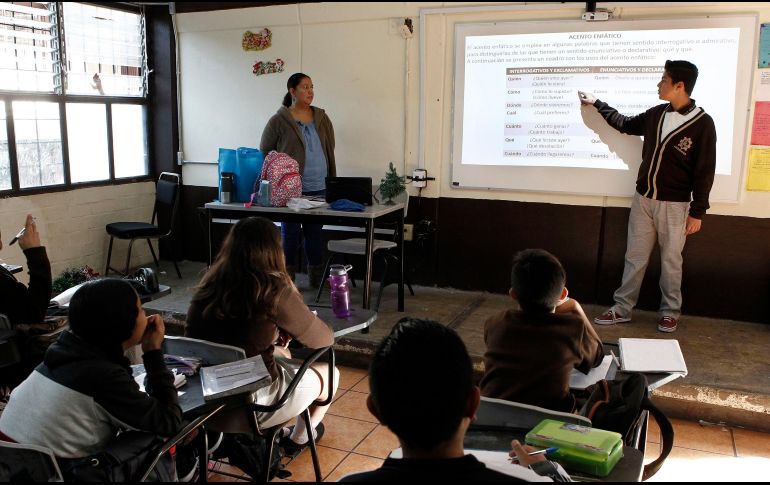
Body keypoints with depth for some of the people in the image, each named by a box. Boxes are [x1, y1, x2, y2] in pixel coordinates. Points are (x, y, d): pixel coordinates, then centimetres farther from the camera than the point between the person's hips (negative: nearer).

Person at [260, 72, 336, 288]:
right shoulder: (279, 121, -3)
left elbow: (330, 151, 15)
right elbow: (264, 154, 1)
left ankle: (317, 277, 22)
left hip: (319, 188, 4)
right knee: (290, 232, 4)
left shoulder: (322, 119, 10)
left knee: (315, 232, 11)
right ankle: (287, 277, 15)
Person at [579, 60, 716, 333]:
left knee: (670, 261, 8)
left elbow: (704, 173, -11)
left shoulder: (702, 123, -13)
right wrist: (597, 103, 25)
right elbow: (626, 124, 23)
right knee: (634, 257, 9)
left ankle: (670, 312, 23)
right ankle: (622, 309, 18)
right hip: (643, 200, 5)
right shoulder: (656, 114, 2)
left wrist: (697, 212, -11)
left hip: (674, 205, -5)